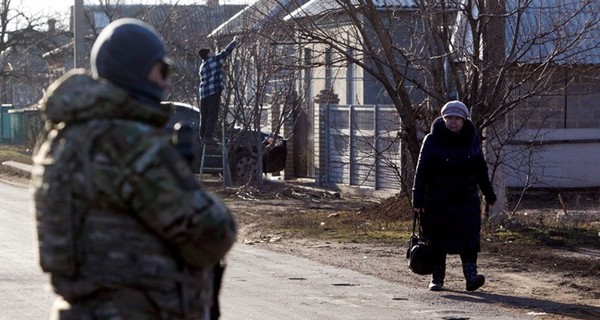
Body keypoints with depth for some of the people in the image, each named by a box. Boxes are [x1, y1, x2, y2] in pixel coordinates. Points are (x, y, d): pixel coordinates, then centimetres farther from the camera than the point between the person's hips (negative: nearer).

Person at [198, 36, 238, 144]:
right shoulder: (215, 59, -2)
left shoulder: (202, 66, 17)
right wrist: (234, 41, 17)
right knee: (212, 115, -7)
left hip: (203, 93, 7)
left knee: (204, 116, 9)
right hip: (214, 91, -7)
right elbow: (226, 51, 4)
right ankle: (208, 136, -12)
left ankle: (203, 136, 9)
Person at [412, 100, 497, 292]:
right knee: (437, 240, 4)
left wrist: (489, 194, 18)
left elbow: (481, 169, 16)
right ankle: (437, 278, 15)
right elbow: (421, 171, -5)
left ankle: (471, 276, -16)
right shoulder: (432, 140, -4)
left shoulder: (472, 139, 6)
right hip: (438, 200, -2)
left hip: (467, 199, 2)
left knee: (469, 236, -11)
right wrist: (418, 199, -10)